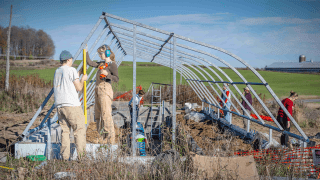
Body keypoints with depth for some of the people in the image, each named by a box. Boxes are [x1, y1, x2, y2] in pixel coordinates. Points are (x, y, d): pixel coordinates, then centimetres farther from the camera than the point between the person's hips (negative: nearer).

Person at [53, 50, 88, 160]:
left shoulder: (57, 72, 16)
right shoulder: (71, 70, -4)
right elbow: (79, 88, -2)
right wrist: (82, 79, 16)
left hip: (59, 105, 7)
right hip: (72, 105, -7)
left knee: (64, 130, 6)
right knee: (79, 129, -1)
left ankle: (65, 157, 2)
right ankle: (81, 155, -5)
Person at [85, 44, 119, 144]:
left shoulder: (112, 65, -4)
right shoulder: (101, 64, 20)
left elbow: (116, 79, -11)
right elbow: (90, 63, 24)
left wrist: (107, 74, -24)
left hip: (105, 89, -9)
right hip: (98, 90, 9)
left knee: (106, 114, -14)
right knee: (98, 115, 10)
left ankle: (111, 139, -14)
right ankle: (103, 138, 15)